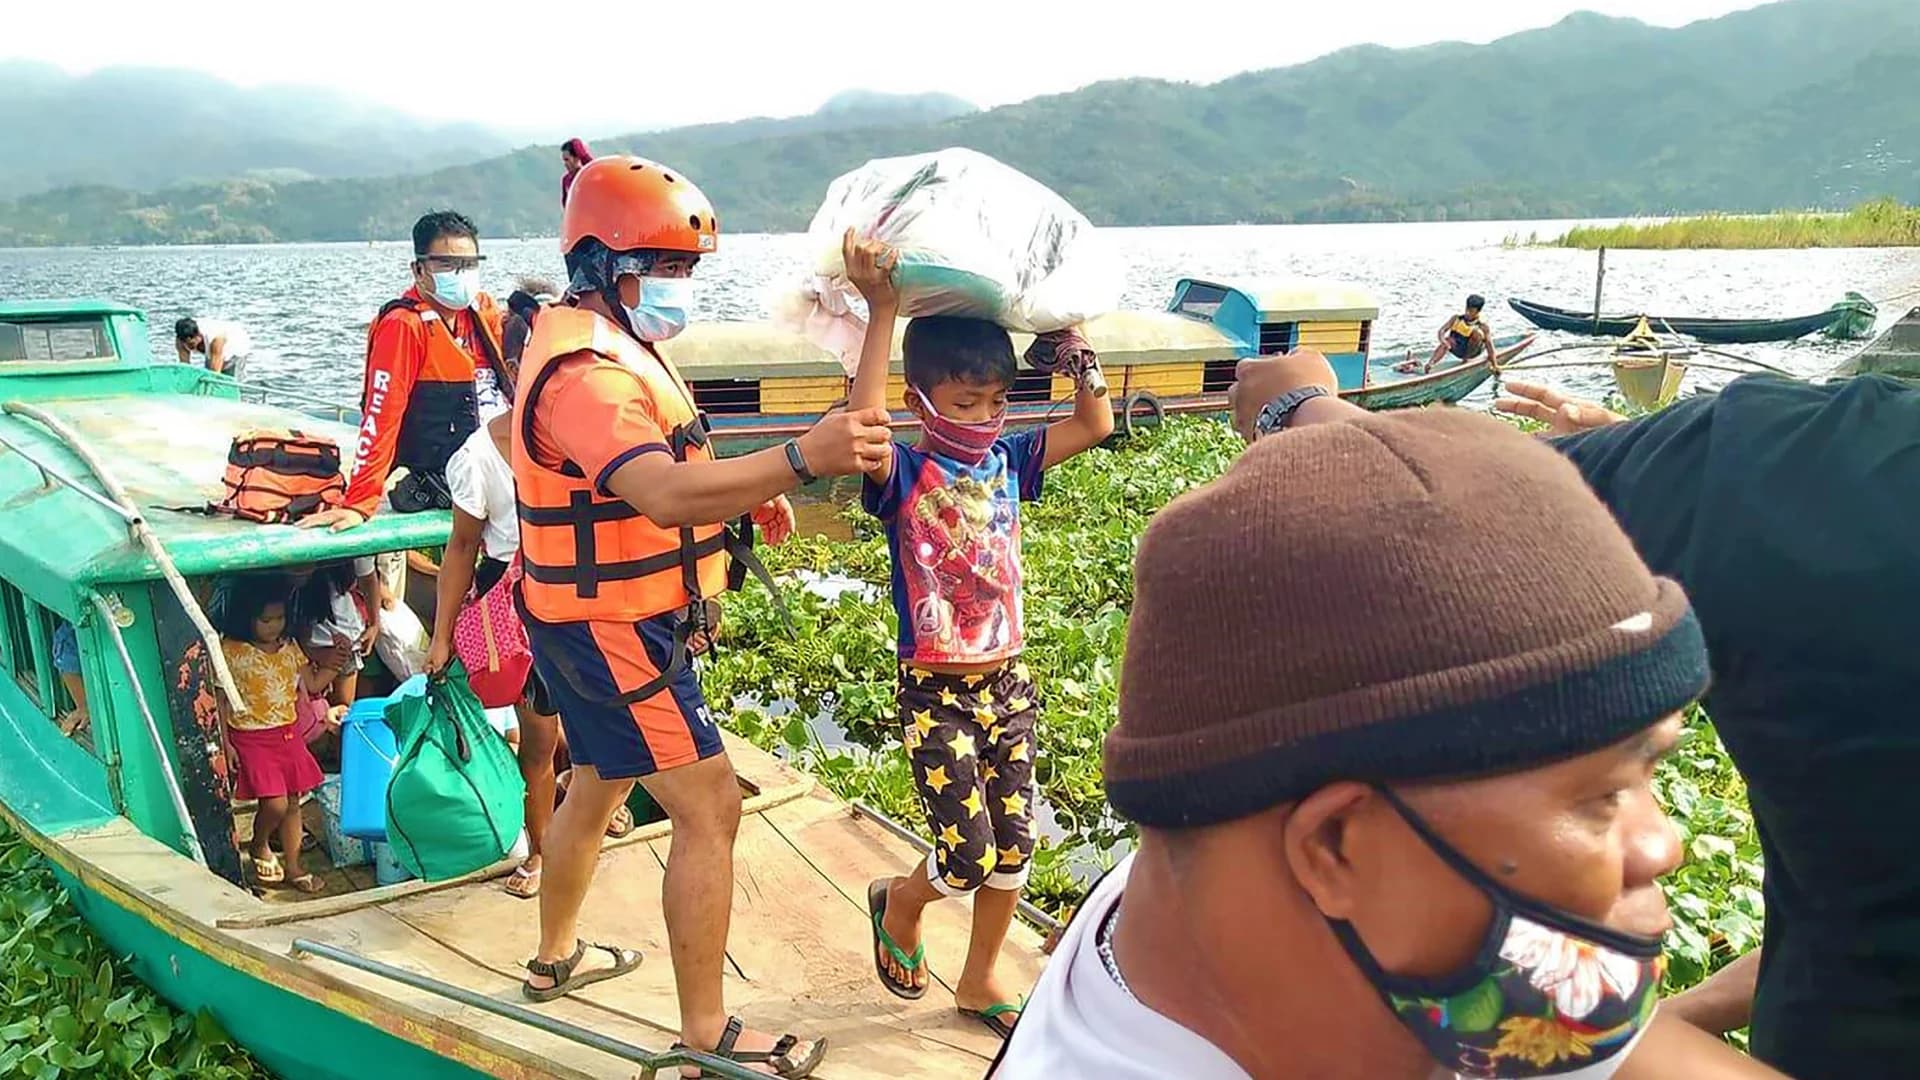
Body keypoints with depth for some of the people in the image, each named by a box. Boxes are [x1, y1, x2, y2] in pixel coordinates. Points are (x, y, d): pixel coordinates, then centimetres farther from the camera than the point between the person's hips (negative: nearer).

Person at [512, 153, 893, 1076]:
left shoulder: (603, 342, 10)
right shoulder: (586, 371, -25)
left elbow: (658, 467, 21)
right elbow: (665, 497, -41)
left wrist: (747, 489, 5)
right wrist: (801, 458, -53)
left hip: (597, 624, 11)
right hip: (611, 631, -11)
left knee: (598, 786, 25)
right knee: (708, 809, -8)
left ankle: (556, 956, 45)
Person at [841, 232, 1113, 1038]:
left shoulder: (1009, 461, 2)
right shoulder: (903, 475, -14)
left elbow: (1094, 425, 2)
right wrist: (882, 315, -34)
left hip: (1008, 684, 5)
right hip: (936, 693, -5)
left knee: (1013, 849, 11)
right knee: (968, 858, -3)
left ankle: (980, 980, 33)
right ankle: (898, 903, 32)